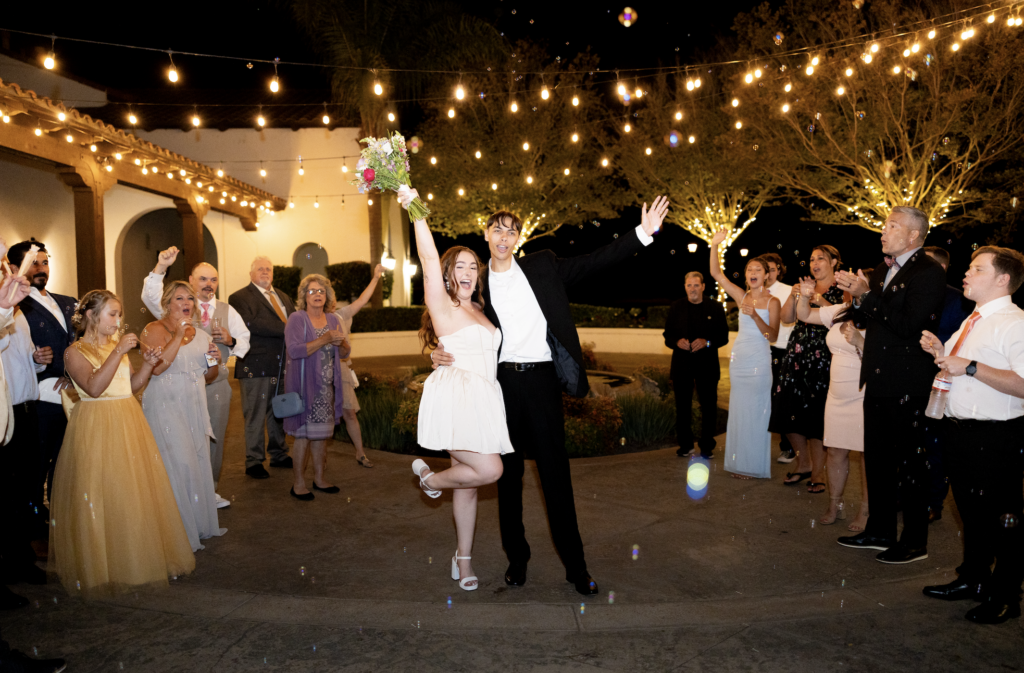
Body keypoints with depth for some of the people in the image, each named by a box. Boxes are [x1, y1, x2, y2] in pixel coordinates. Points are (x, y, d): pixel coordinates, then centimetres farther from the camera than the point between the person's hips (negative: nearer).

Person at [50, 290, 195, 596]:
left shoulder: (117, 345, 12)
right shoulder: (75, 352, -6)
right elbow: (94, 387, -21)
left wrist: (147, 364, -2)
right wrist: (118, 353, -23)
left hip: (129, 424, 6)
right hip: (97, 429, -6)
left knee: (136, 492, 9)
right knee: (100, 494, -2)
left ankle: (137, 557, 22)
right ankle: (102, 567, 11)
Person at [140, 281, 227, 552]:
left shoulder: (201, 335, 13)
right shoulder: (154, 330, -5)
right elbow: (157, 367, -21)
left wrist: (215, 361, 0)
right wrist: (178, 336, -22)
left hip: (195, 406, 6)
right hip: (166, 405, -6)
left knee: (199, 462, 9)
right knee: (178, 464, -8)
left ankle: (200, 524, 21)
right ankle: (181, 532, 2)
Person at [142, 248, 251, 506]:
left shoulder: (227, 311, 11)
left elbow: (244, 341, 11)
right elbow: (150, 296, -16)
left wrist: (231, 341, -12)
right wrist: (161, 266, -29)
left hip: (217, 383, 3)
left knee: (214, 439, 10)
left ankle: (210, 490, 24)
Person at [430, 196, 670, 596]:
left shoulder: (543, 266, 7)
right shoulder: (478, 283, 8)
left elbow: (596, 262, 3)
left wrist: (643, 233, -5)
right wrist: (440, 353, -5)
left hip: (541, 381, -1)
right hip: (500, 382, 1)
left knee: (556, 472, 2)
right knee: (508, 473, 9)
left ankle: (575, 565, 12)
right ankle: (517, 558, 23)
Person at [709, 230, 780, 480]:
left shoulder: (772, 302, -2)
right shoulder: (742, 296, 8)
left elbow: (772, 336, -9)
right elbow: (716, 273, 1)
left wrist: (755, 316, -22)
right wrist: (715, 245, -8)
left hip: (759, 360, -4)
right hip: (738, 358, 4)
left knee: (756, 410, 0)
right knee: (739, 410, 8)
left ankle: (756, 466, 11)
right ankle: (741, 464, 17)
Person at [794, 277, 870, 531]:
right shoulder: (840, 312, 6)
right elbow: (804, 316, 15)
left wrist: (859, 342, -26)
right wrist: (804, 296, -2)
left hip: (864, 398, -6)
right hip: (837, 396, 6)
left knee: (866, 453, 2)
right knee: (835, 452, 12)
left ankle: (865, 512, 15)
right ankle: (835, 505, 25)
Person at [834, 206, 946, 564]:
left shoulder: (928, 272, -13)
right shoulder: (883, 270, 13)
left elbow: (908, 325, -24)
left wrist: (866, 296, -19)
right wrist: (857, 297, -3)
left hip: (908, 385, -9)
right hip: (879, 380, 9)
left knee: (910, 462, 3)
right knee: (876, 457, 16)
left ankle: (915, 542, 16)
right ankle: (880, 531, 30)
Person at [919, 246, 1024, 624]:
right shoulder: (972, 323, 15)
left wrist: (970, 366, -26)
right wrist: (941, 353, 7)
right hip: (962, 431, 9)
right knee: (970, 508, 20)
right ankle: (972, 579, 36)